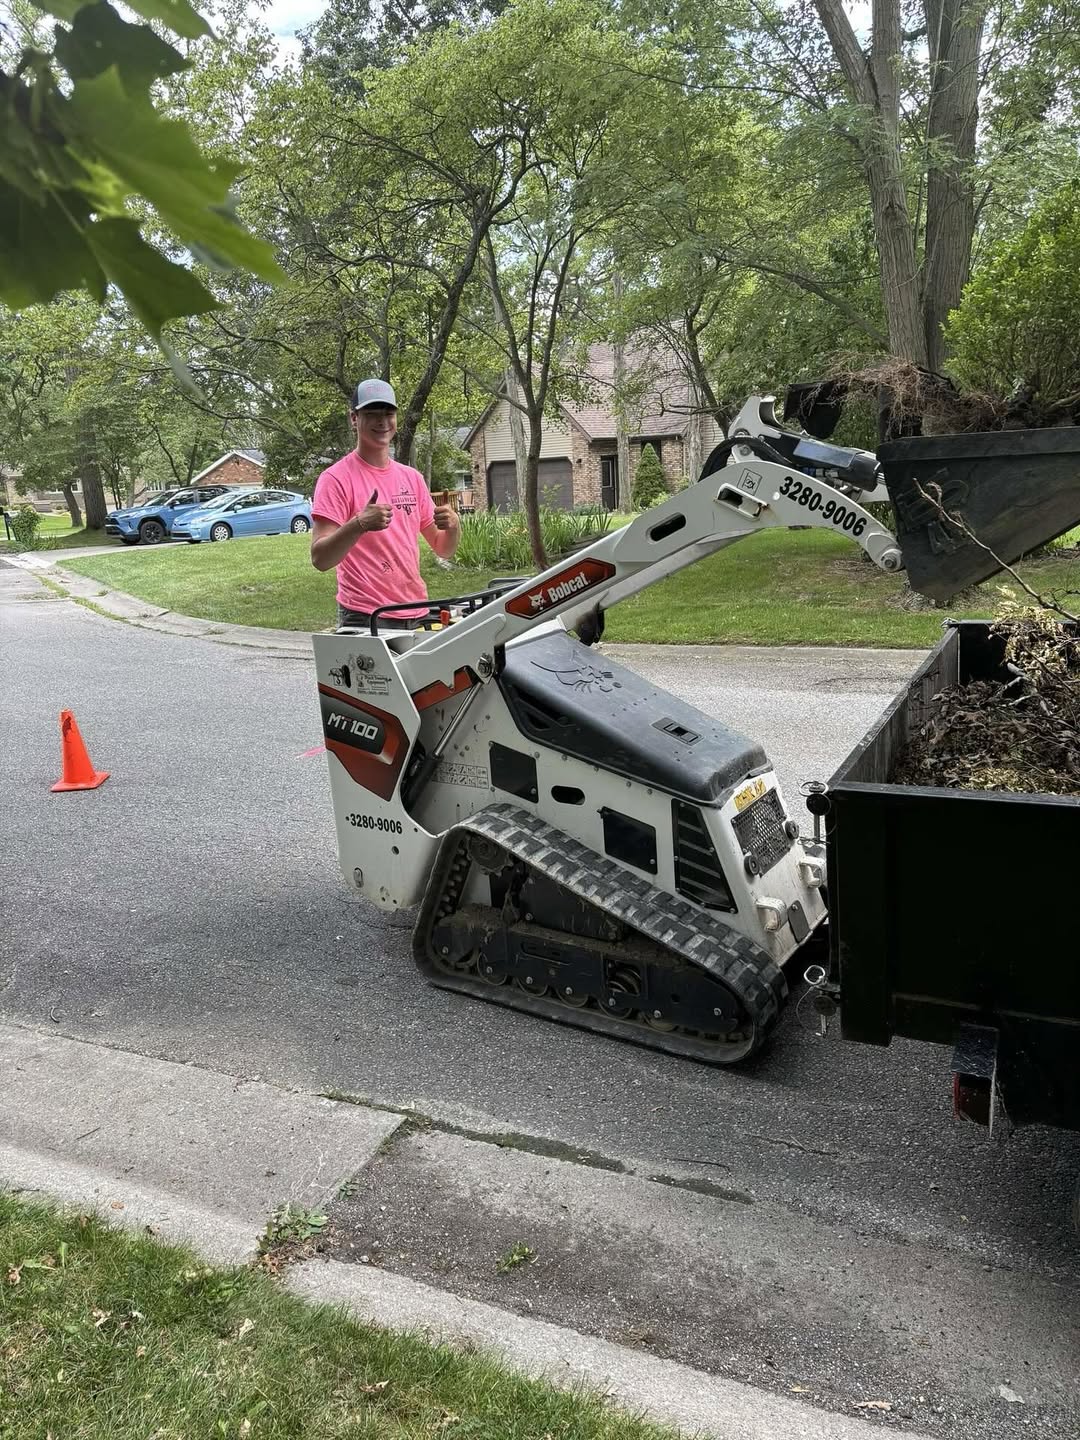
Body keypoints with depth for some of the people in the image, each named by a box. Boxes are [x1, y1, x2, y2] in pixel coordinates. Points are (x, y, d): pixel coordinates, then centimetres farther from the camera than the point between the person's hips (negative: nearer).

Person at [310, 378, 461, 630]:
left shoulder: (412, 477, 12)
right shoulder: (336, 479, -7)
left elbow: (443, 550, 16)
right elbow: (320, 559, -15)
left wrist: (453, 525, -6)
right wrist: (360, 524, -31)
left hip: (417, 615, 6)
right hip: (365, 620, -5)